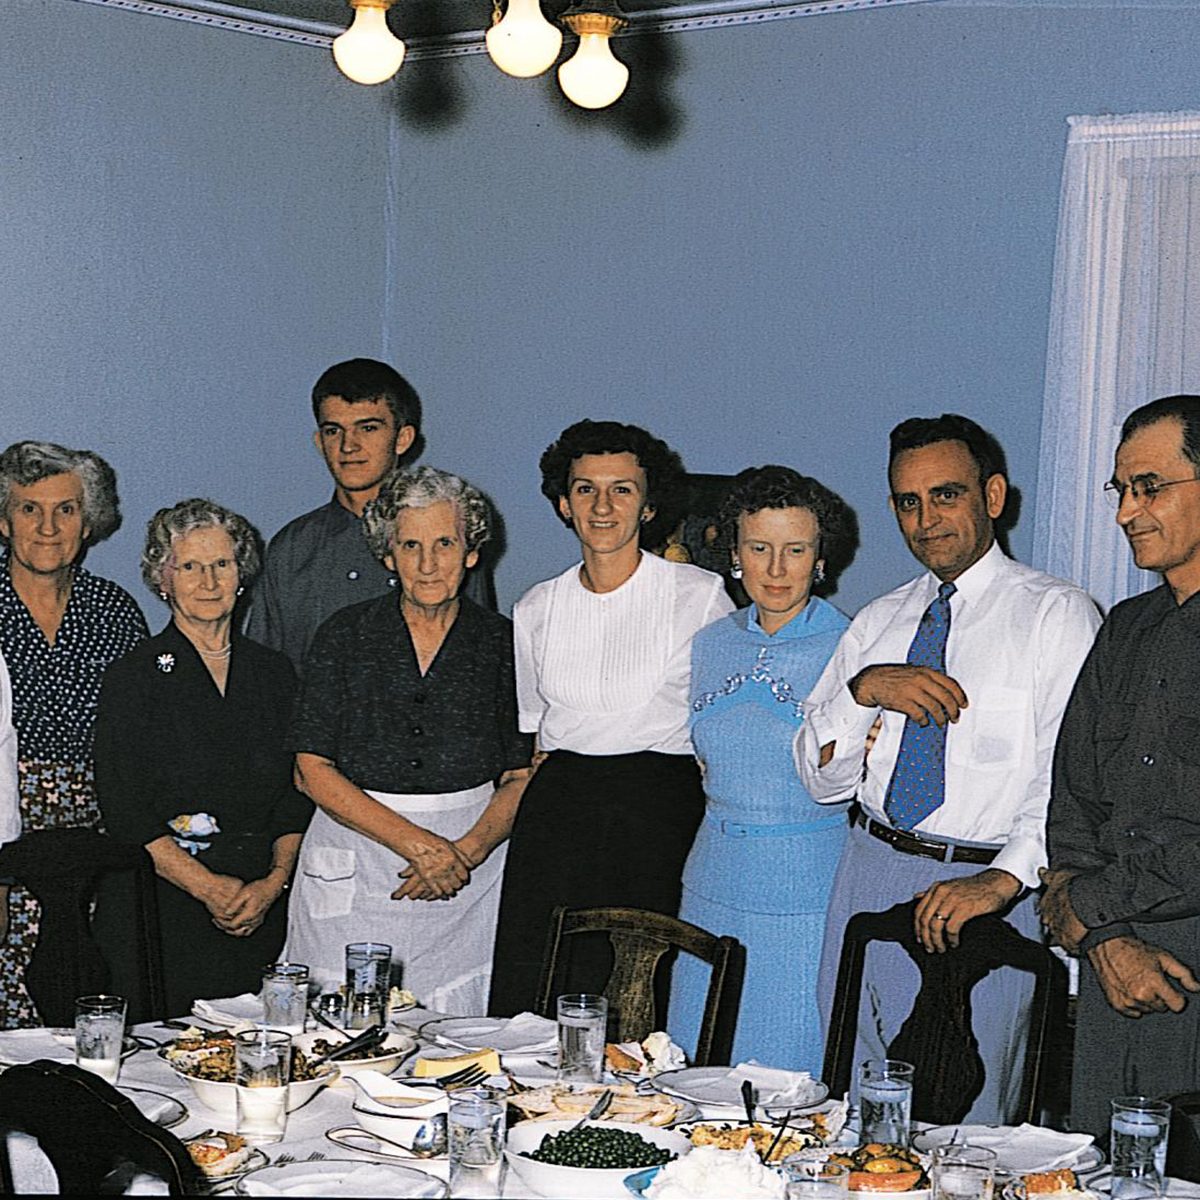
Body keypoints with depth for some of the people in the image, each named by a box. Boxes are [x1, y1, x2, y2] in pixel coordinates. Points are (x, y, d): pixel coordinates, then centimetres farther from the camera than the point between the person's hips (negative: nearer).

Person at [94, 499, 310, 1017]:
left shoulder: (274, 673, 11)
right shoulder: (132, 678, -1)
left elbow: (296, 798, 10)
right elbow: (124, 810, -7)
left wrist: (273, 882, -6)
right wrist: (208, 887, -13)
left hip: (262, 913, 3)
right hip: (160, 910, -3)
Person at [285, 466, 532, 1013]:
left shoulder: (502, 642, 3)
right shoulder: (345, 635, 1)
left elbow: (521, 778, 4)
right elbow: (313, 770, -4)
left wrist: (466, 852, -13)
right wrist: (416, 843, -13)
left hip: (471, 869, 0)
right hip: (352, 871, 0)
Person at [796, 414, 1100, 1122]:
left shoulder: (1057, 615, -3)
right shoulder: (878, 623, 13)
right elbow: (821, 778, 11)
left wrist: (1002, 879, -27)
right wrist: (864, 688, -8)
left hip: (983, 890, -5)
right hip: (870, 872, 5)